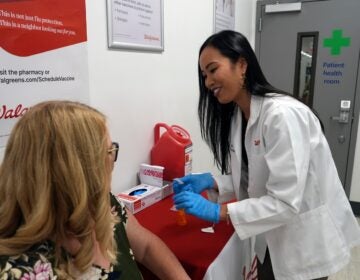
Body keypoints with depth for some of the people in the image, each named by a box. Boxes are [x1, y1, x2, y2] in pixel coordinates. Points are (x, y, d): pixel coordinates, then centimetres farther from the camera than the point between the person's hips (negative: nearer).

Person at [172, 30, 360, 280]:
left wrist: (218, 212, -29)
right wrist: (210, 182, -12)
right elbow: (251, 180, 3)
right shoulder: (237, 115, -2)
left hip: (307, 239, -7)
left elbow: (285, 202, -30)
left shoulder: (282, 114, -28)